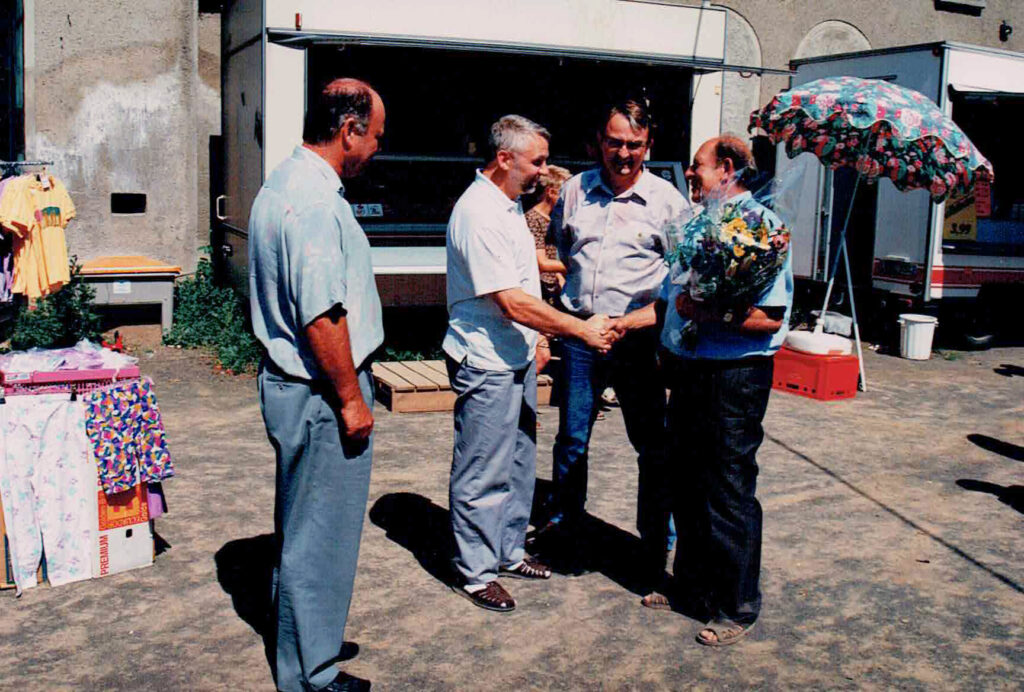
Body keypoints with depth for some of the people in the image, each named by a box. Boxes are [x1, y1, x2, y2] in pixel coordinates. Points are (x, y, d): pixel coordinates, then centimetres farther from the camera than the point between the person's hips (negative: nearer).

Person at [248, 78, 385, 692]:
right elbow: (321, 317, -26)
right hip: (320, 394, -11)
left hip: (289, 383, 11)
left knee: (302, 530, 22)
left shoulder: (283, 185, 12)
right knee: (320, 537, 2)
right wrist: (351, 399, -17)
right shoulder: (316, 202, -22)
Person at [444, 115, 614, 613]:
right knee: (483, 473, 1)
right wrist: (582, 329, -19)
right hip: (486, 364, -10)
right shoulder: (478, 215, -22)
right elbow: (512, 303, -25)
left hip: (517, 357, 10)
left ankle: (508, 552, 33)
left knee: (519, 461, 18)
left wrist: (536, 340, 20)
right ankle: (475, 572, 15)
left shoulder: (509, 203, 11)